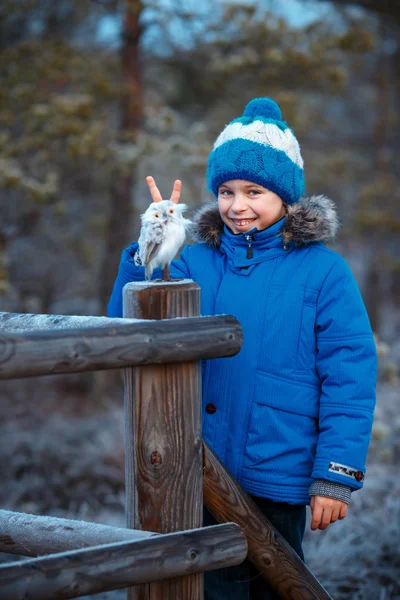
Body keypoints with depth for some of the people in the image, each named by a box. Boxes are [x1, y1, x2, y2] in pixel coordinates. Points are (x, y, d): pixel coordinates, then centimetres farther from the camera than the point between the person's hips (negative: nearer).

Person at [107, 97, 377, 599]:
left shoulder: (322, 270, -7)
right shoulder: (196, 263, 2)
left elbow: (350, 378, -8)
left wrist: (335, 477, -11)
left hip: (280, 478, -2)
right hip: (204, 474, 2)